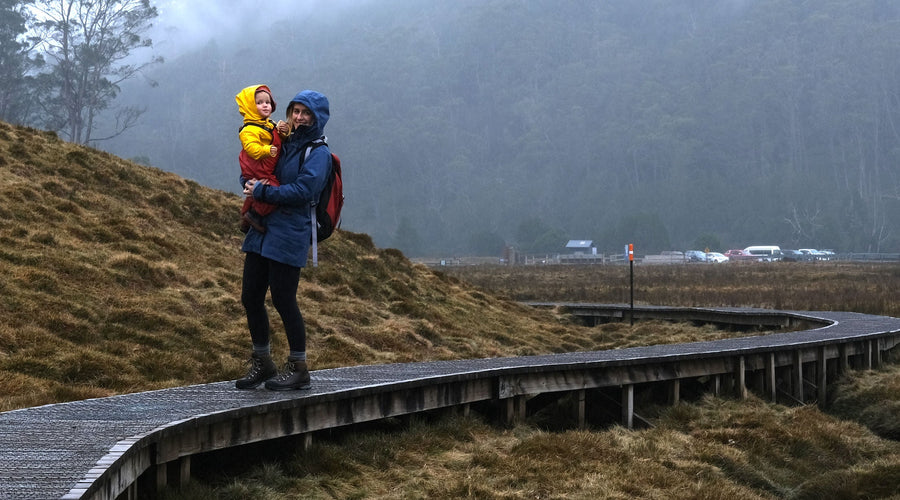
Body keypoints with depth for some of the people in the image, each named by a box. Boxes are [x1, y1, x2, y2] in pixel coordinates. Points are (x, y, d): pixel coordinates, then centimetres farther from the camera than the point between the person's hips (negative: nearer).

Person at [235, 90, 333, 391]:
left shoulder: (318, 152, -6)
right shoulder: (284, 143, 16)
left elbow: (303, 191, -18)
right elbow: (253, 171, 22)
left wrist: (262, 192, -14)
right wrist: (251, 184, -1)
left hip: (289, 235, -7)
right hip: (262, 230, 8)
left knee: (283, 299, -5)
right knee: (251, 297, 7)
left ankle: (298, 369, 6)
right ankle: (262, 364, 20)